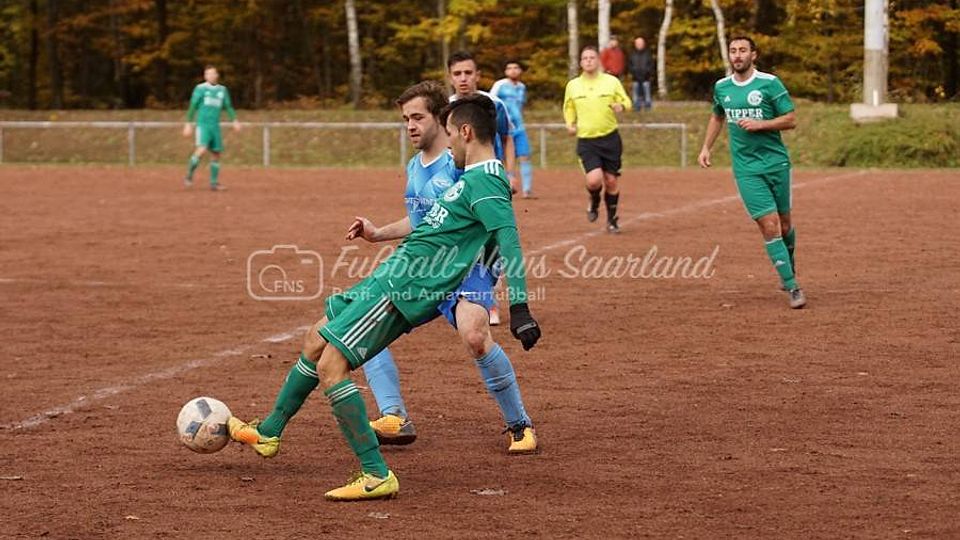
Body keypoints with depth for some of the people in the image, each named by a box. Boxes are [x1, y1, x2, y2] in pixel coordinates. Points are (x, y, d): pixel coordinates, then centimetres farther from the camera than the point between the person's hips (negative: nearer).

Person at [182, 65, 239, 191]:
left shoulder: (222, 90, 12)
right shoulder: (200, 88, 0)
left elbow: (228, 107, 16)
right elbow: (193, 107, 2)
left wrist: (235, 121, 2)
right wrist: (188, 123, -2)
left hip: (215, 126, 5)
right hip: (202, 124, -5)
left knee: (216, 154, 4)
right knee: (201, 150, -22)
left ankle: (214, 183, 12)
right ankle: (189, 176, -9)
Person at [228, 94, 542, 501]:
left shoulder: (485, 181, -16)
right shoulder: (476, 177, 15)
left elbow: (508, 238, -27)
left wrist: (519, 306, -36)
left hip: (405, 286, -11)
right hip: (392, 275, 11)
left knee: (330, 366, -15)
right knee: (316, 340, 21)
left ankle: (376, 476, -14)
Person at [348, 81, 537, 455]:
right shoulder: (414, 167, 14)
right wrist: (377, 234, 18)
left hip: (467, 266, -9)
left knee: (473, 333, -34)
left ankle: (519, 425, -17)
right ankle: (395, 419, -3)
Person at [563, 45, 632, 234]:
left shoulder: (612, 81, 0)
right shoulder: (573, 85, 3)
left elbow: (626, 101, 7)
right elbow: (568, 108, 18)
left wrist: (621, 106, -16)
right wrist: (570, 123, 0)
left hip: (610, 138, 1)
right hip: (586, 141, 0)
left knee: (611, 180, 5)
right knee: (594, 180, -18)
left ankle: (612, 219, 24)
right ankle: (594, 202, 18)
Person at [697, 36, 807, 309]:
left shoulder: (770, 83, -6)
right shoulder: (721, 87, 6)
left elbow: (791, 120, -5)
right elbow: (717, 117, 25)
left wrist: (759, 124, -17)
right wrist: (706, 147, 17)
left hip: (776, 163, -1)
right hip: (746, 169, 1)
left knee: (784, 223, 11)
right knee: (769, 225, -10)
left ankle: (789, 265, 42)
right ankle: (792, 287, -7)